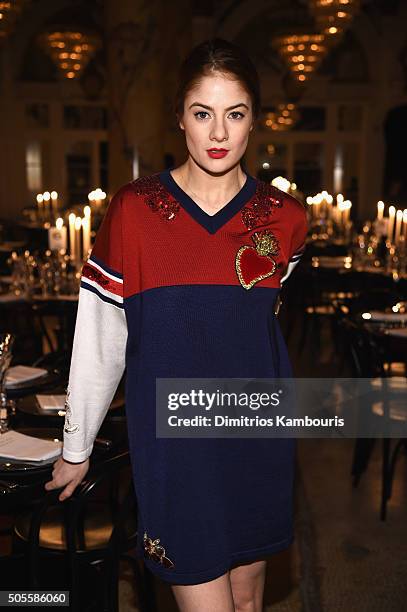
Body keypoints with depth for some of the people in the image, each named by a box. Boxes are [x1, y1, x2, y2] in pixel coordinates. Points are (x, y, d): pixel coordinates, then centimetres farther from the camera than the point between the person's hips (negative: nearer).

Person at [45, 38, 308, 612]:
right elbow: (97, 341, -2)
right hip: (173, 441, -2)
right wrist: (76, 449, 5)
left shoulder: (284, 218, -2)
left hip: (258, 437, 3)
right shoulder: (134, 209, -8)